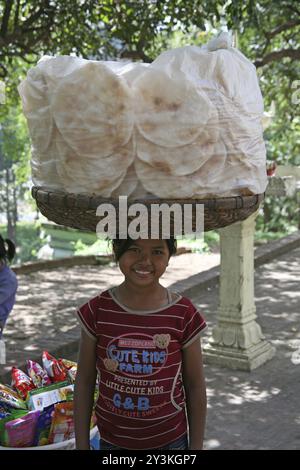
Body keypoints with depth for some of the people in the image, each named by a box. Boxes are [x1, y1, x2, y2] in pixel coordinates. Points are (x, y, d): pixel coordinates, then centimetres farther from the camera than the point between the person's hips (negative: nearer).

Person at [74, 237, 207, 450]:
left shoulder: (184, 315, -13)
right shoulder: (98, 311, -11)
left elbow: (195, 386, -4)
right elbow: (85, 382, -3)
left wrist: (196, 446, 0)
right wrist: (82, 445, -1)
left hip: (170, 440, 0)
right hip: (112, 440, 1)